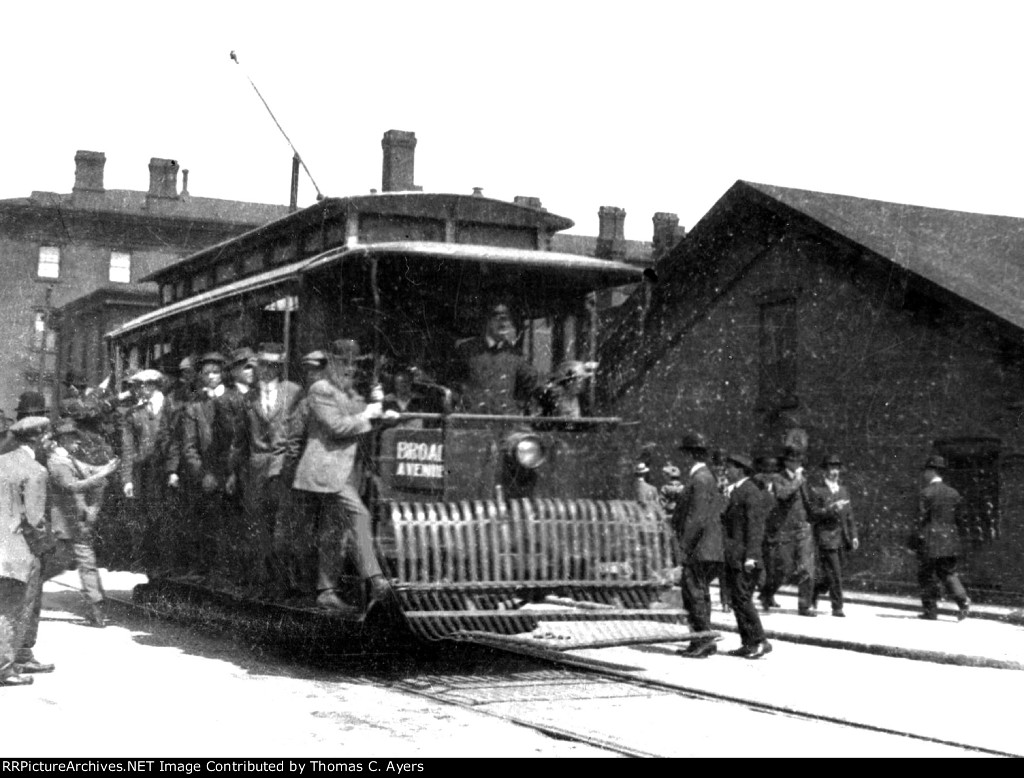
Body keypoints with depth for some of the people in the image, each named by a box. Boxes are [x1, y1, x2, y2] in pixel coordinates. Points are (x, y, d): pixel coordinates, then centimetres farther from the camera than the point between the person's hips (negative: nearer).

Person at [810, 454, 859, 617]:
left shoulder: (843, 490, 16)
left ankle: (814, 591, 33)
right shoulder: (817, 491, -3)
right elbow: (814, 514, -11)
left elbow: (849, 515, 18)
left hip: (841, 539, 6)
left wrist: (853, 536, 11)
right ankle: (837, 607, -2)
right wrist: (832, 509, -22)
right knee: (834, 575, -9)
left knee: (834, 574, 10)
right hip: (826, 538, -6)